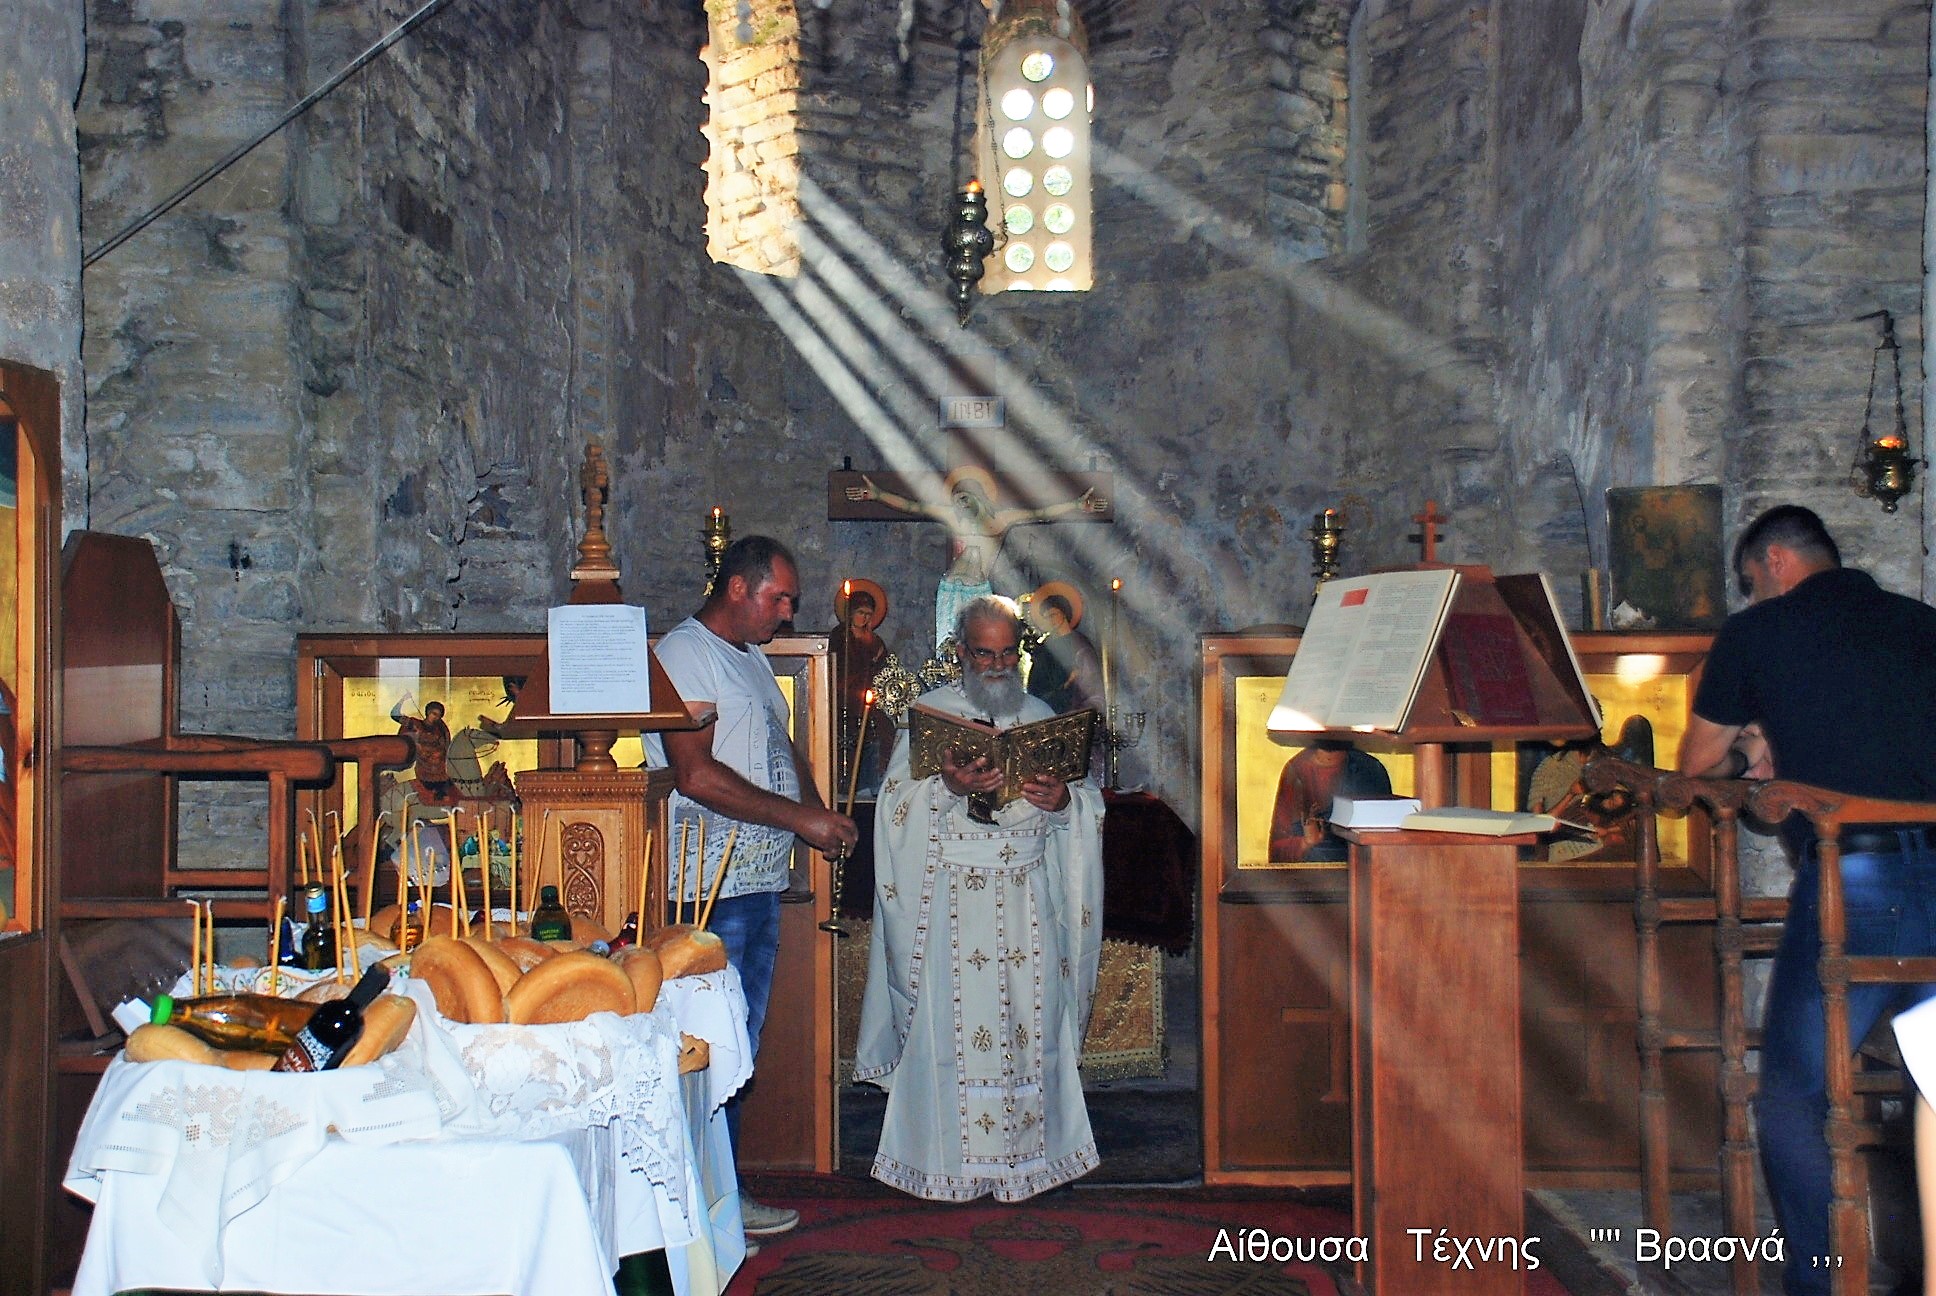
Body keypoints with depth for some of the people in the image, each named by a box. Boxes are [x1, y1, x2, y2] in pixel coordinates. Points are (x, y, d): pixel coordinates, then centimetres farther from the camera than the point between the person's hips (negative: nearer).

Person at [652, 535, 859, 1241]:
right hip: (711, 887, -9)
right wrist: (799, 818, -18)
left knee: (741, 1042, 13)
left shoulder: (751, 658, 20)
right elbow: (695, 773, -20)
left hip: (760, 878, 10)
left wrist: (820, 815, 8)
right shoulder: (683, 653, -10)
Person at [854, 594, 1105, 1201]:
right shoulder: (930, 712, 4)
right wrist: (946, 786, -23)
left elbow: (1087, 804, 9)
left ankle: (1026, 1151, 15)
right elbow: (897, 802, -5)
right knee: (953, 1024, -2)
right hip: (950, 896, -2)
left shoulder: (1041, 716, 12)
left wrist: (1062, 799, -13)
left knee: (1029, 1022, 3)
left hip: (1027, 898, 3)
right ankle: (946, 1158, 9)